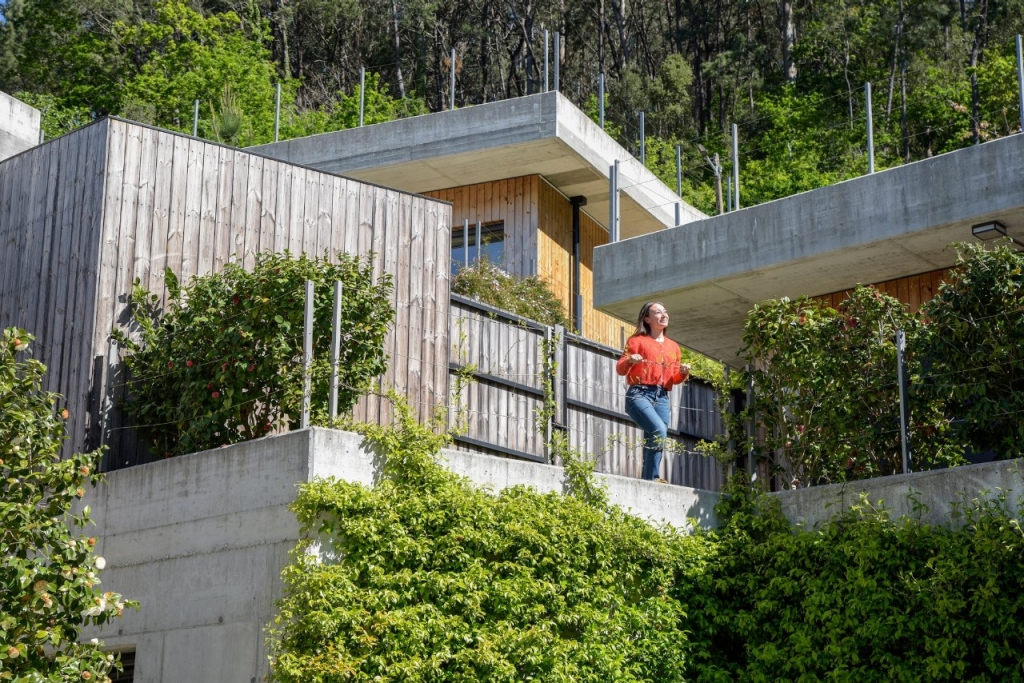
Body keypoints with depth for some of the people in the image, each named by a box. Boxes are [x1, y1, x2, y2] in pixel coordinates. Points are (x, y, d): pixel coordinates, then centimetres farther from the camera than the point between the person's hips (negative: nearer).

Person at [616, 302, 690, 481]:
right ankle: (651, 478, -24)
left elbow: (675, 379, 22)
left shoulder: (673, 347, 21)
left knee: (652, 439, -3)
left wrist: (683, 373, 0)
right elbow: (620, 369, 1)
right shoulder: (637, 340, 6)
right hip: (639, 394, -5)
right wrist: (630, 360, -20)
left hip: (662, 398, 5)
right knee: (659, 430, -26)